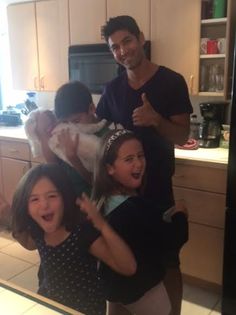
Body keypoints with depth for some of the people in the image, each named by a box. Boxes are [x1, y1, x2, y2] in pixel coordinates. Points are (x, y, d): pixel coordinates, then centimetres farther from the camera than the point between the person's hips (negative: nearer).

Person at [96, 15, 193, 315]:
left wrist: (156, 120, -30)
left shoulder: (171, 82, -8)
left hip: (156, 186, -4)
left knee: (166, 258, 6)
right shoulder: (113, 88, 4)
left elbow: (182, 137, -11)